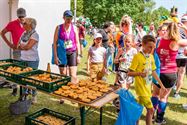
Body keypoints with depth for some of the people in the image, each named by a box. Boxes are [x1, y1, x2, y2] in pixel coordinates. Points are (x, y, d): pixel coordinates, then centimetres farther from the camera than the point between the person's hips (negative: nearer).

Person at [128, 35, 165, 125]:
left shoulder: (151, 56, 7)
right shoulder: (137, 56, -15)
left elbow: (153, 72, 16)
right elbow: (129, 73, -15)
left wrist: (161, 84, 15)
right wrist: (140, 73, -32)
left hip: (148, 87, 7)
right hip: (141, 88, -6)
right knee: (150, 109, -5)